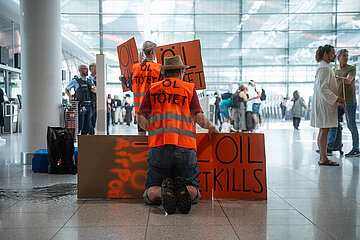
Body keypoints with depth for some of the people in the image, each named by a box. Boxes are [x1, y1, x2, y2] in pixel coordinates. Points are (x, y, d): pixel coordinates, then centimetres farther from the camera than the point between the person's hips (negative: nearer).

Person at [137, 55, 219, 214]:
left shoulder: (153, 88, 15)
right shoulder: (189, 88, 12)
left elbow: (140, 118, 9)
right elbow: (199, 118, 2)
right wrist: (211, 127, 23)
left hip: (158, 147, 1)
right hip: (185, 147, 0)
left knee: (151, 193, 9)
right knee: (194, 193, 11)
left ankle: (162, 191, -25)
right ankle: (183, 190, -23)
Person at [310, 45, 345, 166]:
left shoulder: (324, 67, 21)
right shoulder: (324, 68, -13)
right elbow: (322, 88, -20)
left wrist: (336, 99, 22)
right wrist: (336, 98, -18)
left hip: (325, 103, 11)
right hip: (324, 104, -11)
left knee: (323, 131, 10)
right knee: (324, 130, -9)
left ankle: (322, 158, 14)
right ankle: (323, 159, -6)